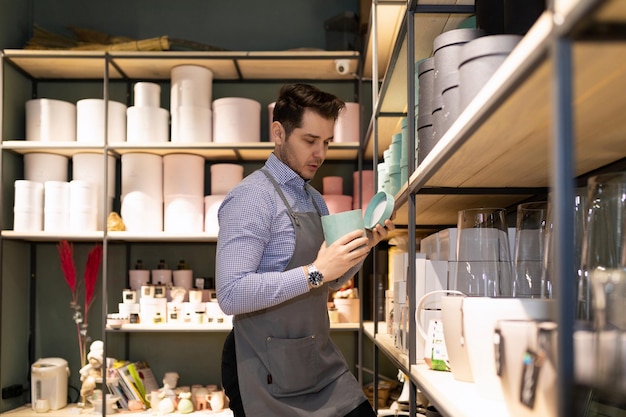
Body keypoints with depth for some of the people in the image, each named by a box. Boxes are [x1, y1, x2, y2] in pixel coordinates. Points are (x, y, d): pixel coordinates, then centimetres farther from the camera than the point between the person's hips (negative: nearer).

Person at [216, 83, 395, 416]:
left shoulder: (316, 201, 11)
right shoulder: (251, 197, -15)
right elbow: (231, 295, -25)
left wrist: (361, 247, 1)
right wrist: (315, 272, -28)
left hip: (321, 361, 7)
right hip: (269, 374, -7)